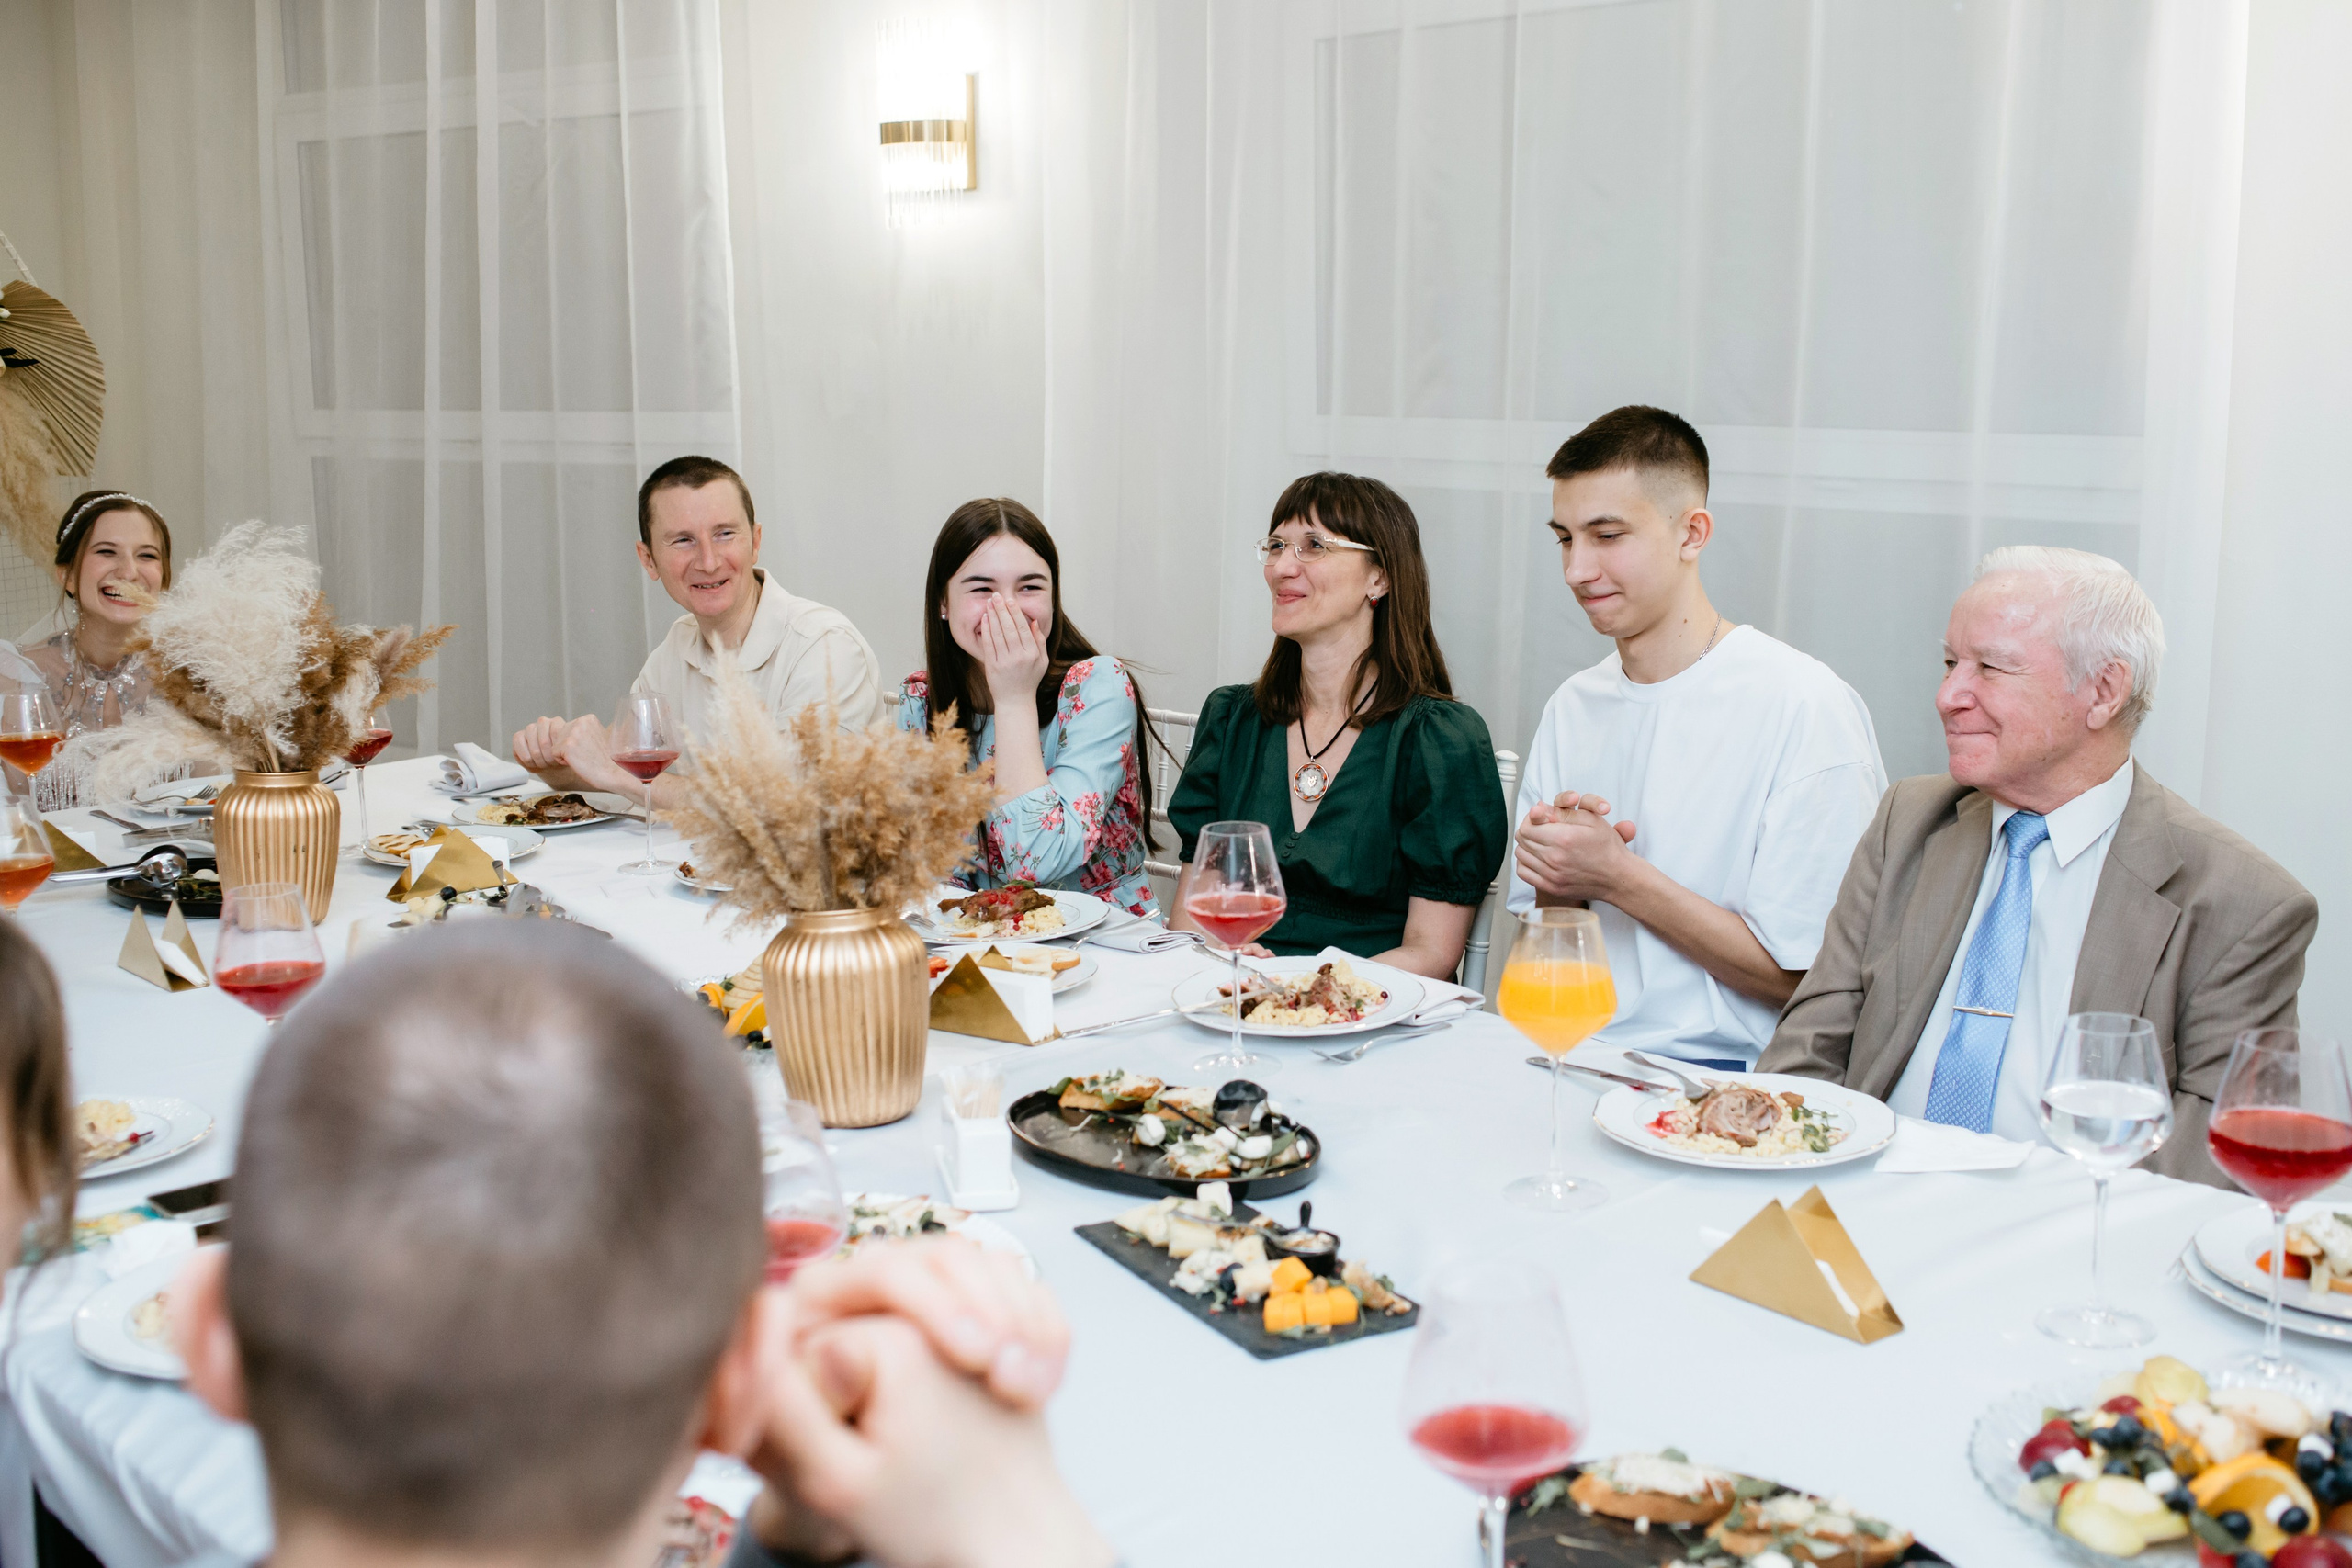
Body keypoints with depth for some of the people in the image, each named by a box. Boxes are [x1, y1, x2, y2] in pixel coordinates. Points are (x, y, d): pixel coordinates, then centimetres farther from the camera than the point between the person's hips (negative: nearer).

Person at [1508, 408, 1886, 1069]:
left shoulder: (1805, 706, -9)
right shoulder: (1572, 706, 13)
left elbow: (1810, 979, -11)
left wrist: (1617, 878, -14)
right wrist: (1558, 884, -6)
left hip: (1723, 1073, -6)